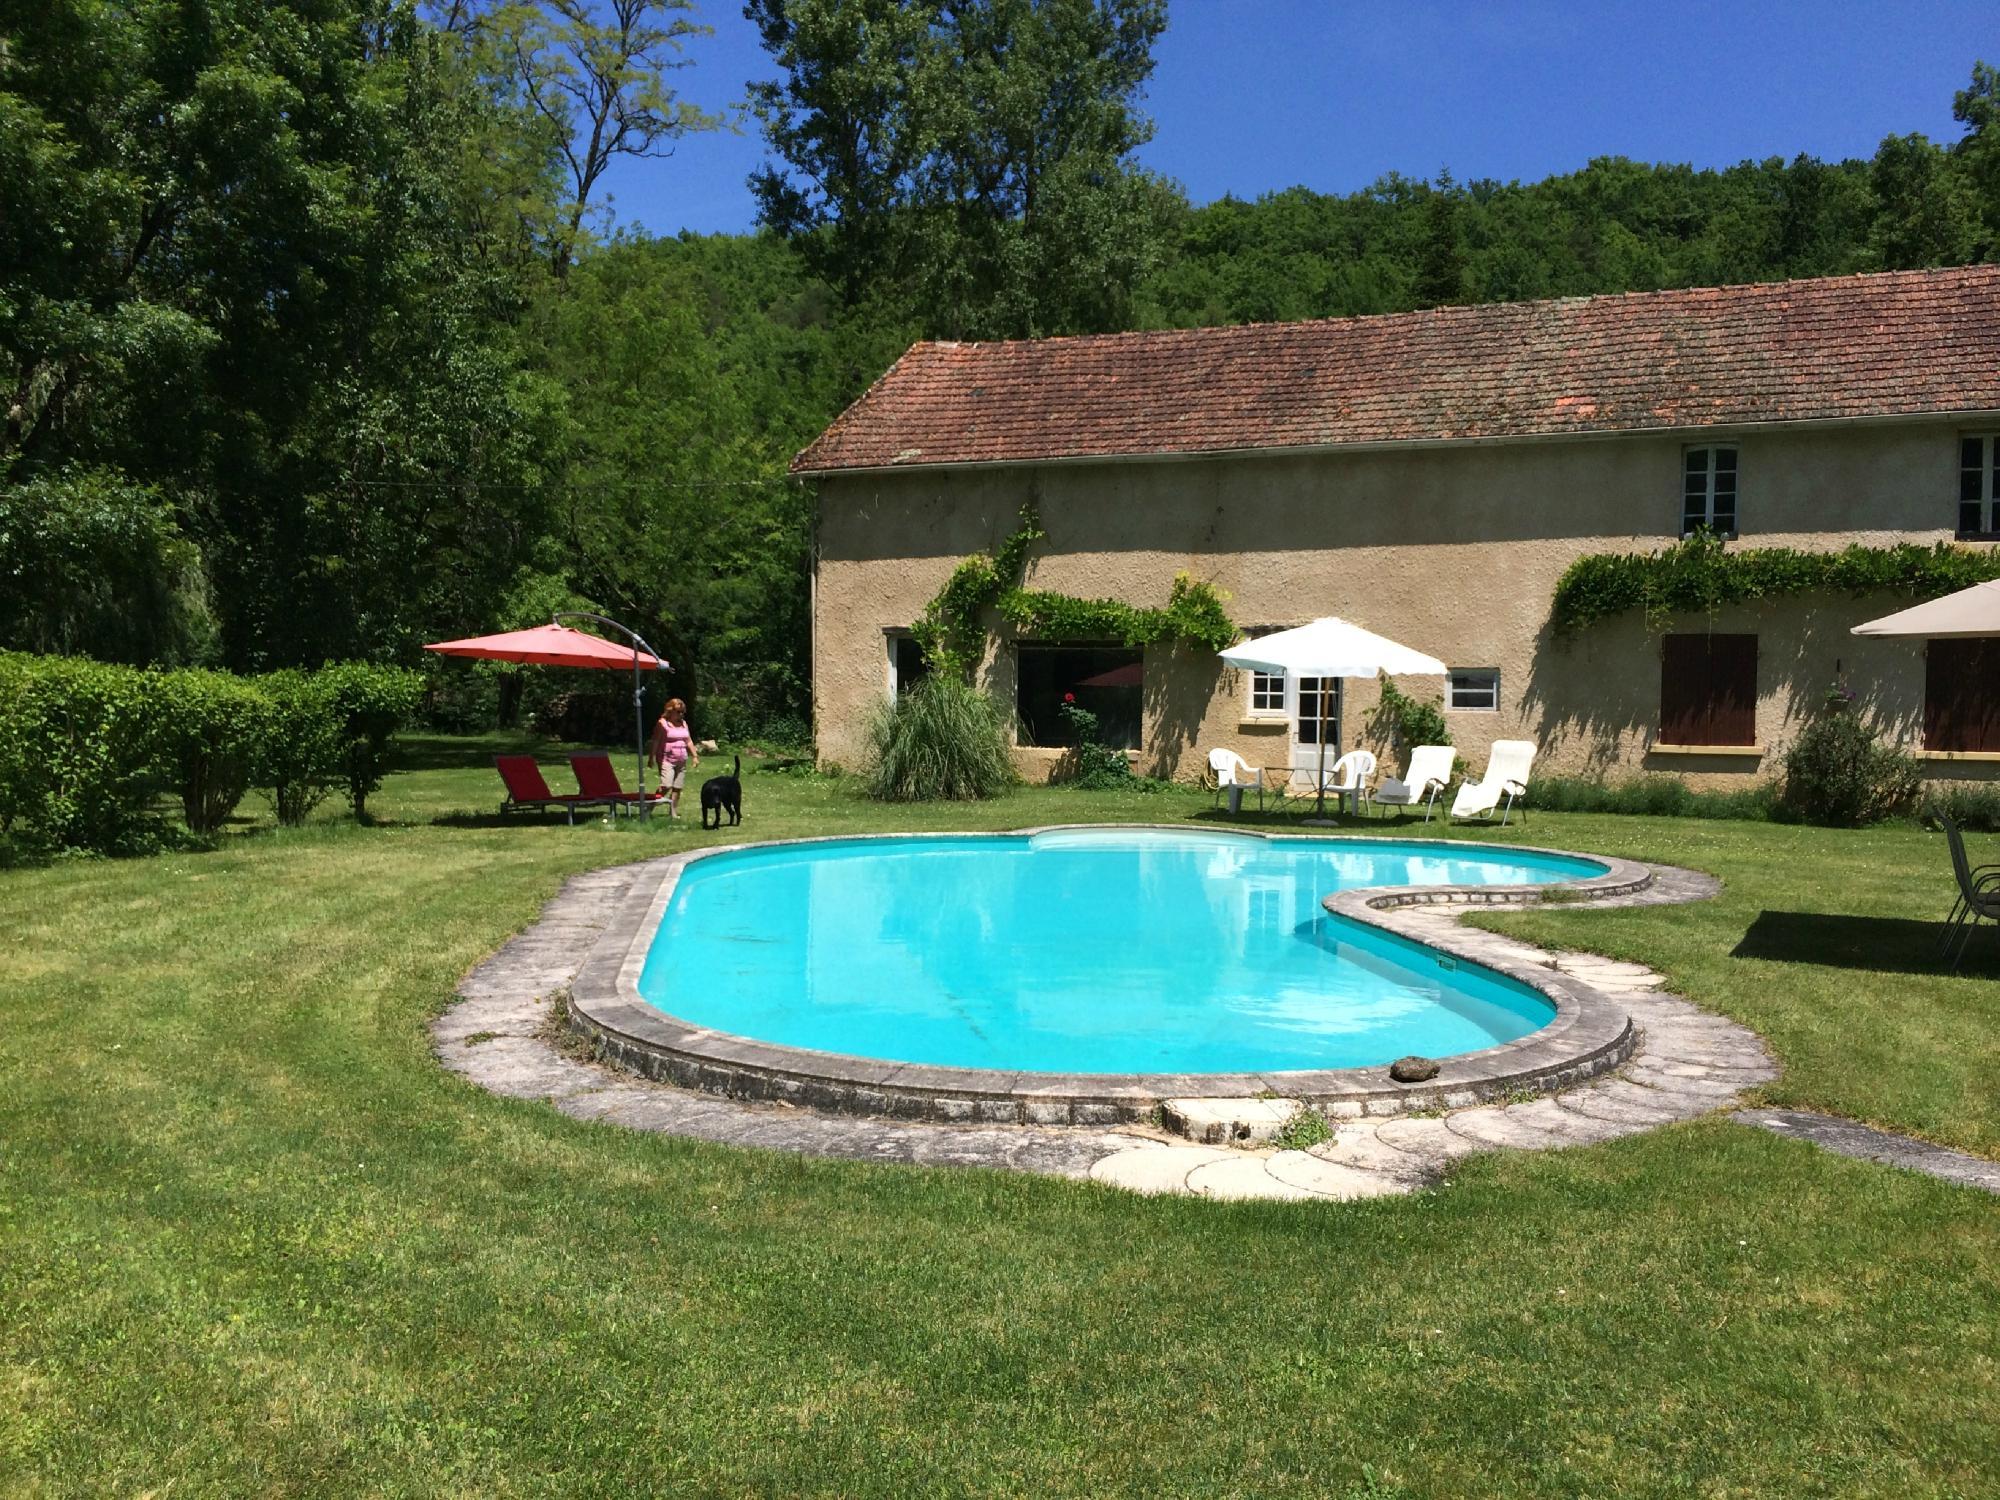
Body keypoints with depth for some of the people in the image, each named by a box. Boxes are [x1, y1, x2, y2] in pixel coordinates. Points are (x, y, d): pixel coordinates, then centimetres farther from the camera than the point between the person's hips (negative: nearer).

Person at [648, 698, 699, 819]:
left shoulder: (683, 723, 15)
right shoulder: (662, 723, -4)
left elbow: (689, 741, 20)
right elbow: (655, 742, -8)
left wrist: (695, 756, 15)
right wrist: (652, 758, -13)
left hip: (682, 761, 6)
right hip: (666, 760, -6)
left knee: (677, 788, 3)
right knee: (666, 786, -20)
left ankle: (673, 813, 10)